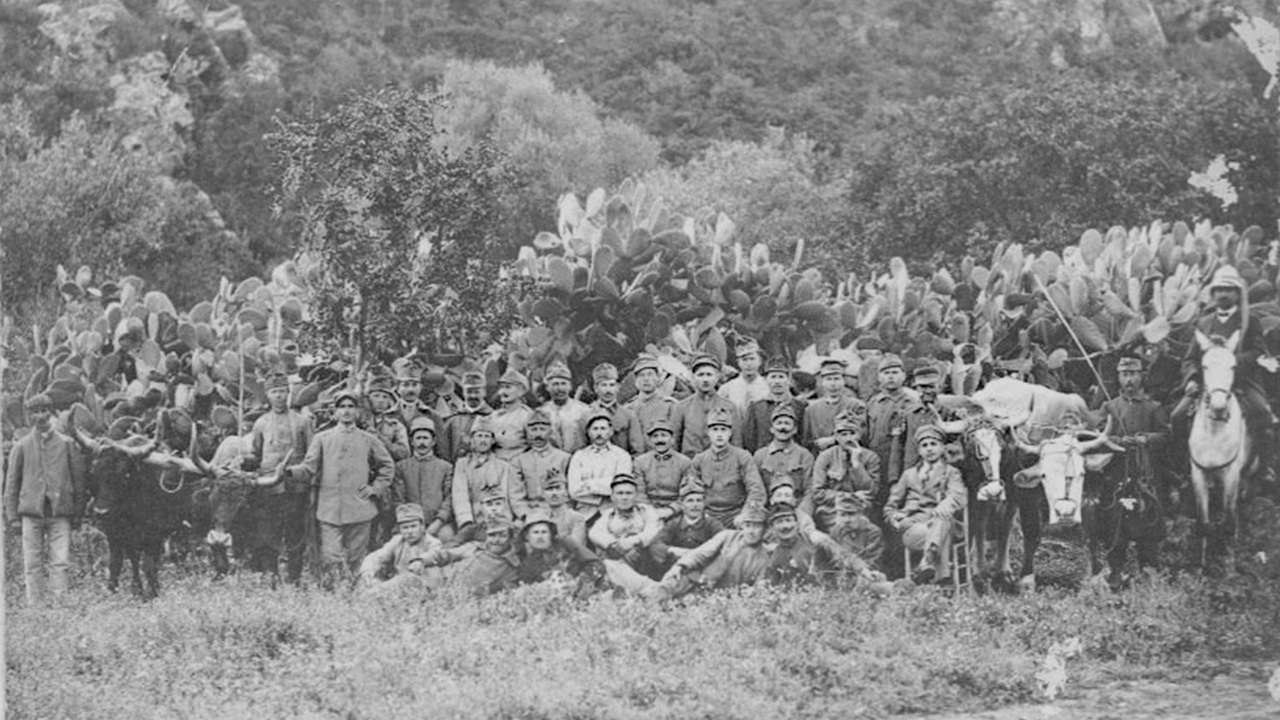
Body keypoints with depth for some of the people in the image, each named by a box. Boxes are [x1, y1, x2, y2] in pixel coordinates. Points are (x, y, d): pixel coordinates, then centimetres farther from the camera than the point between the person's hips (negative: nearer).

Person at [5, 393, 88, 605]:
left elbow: (80, 478, 9)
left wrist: (78, 512, 4)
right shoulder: (21, 447, 9)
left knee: (60, 562, -7)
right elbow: (11, 483, 11)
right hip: (31, 512, 1)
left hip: (60, 512, -1)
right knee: (33, 565, 0)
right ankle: (35, 606, 4)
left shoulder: (67, 444, 7)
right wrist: (13, 516, 5)